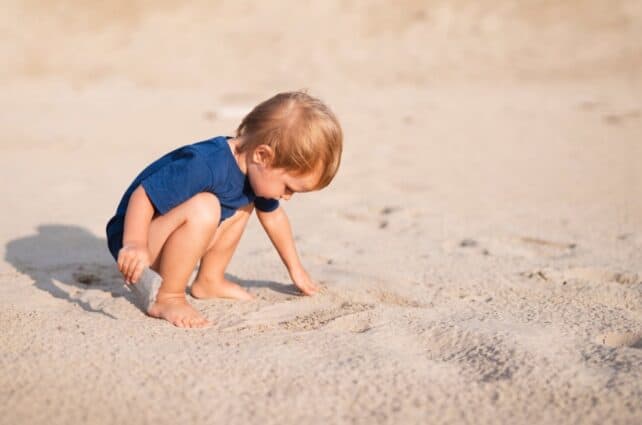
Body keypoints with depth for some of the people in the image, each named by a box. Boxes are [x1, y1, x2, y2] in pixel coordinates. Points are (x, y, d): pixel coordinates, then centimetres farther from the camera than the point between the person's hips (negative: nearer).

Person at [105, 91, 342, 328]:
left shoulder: (253, 167, -2)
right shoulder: (205, 165, -33)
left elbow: (273, 216, 15)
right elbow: (143, 196, -31)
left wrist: (295, 270, 24)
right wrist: (134, 245, -45)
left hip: (164, 235, 9)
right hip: (133, 235, -9)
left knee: (244, 204, 9)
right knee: (203, 208, -34)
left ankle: (209, 282, 13)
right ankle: (165, 298, -21)